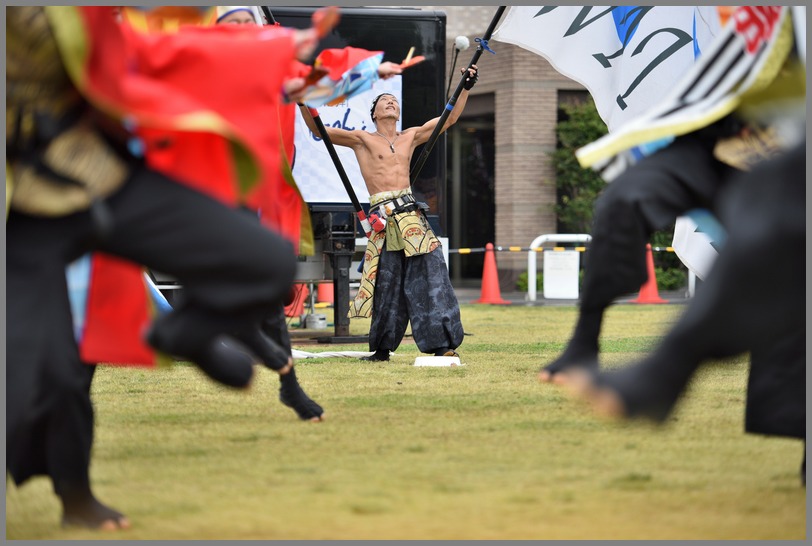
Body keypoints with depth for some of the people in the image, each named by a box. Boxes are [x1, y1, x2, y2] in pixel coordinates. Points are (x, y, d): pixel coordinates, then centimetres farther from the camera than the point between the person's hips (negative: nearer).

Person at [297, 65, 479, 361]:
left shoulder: (410, 137, 19)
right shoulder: (362, 139, 9)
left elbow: (449, 119, 22)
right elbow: (319, 130, 4)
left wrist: (466, 88, 16)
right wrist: (304, 104, -9)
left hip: (410, 212, 2)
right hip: (383, 217, -2)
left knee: (429, 274, -7)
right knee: (387, 283, 0)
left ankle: (442, 343, -8)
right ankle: (382, 348, 11)